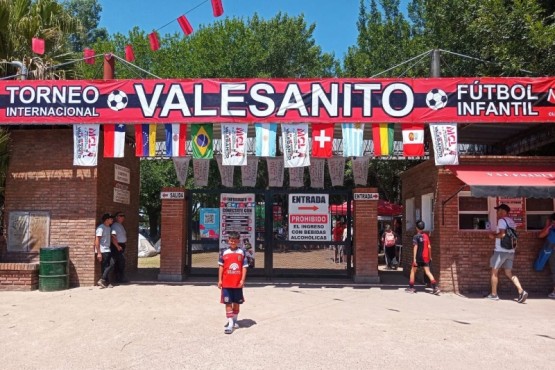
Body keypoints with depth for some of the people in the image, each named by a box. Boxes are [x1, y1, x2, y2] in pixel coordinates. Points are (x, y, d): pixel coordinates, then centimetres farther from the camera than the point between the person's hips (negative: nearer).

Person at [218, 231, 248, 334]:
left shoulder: (242, 252, 1)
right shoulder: (224, 253, 2)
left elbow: (244, 267, 0)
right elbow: (221, 267, 6)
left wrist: (242, 280, -7)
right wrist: (220, 280, 2)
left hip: (238, 283, 0)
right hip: (226, 283, 0)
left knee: (236, 302, 12)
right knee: (228, 303, -2)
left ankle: (234, 320, 30)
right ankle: (230, 323, 0)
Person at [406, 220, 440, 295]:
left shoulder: (416, 237, -9)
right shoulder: (426, 236, 6)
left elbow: (415, 247, -16)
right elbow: (429, 247, 6)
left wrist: (414, 258, -18)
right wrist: (430, 256, 15)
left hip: (418, 257, -4)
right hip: (425, 257, 4)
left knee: (413, 271, 10)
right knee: (428, 272, 3)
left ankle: (411, 287, 14)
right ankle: (435, 287, -9)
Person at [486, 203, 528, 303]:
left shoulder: (502, 220, -11)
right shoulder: (511, 221, 15)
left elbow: (502, 234, -22)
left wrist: (494, 236, -5)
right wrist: (496, 234, 15)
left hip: (501, 251, -8)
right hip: (510, 251, 8)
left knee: (494, 272, 5)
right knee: (509, 273, 10)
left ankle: (494, 294, 10)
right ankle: (521, 291, -6)